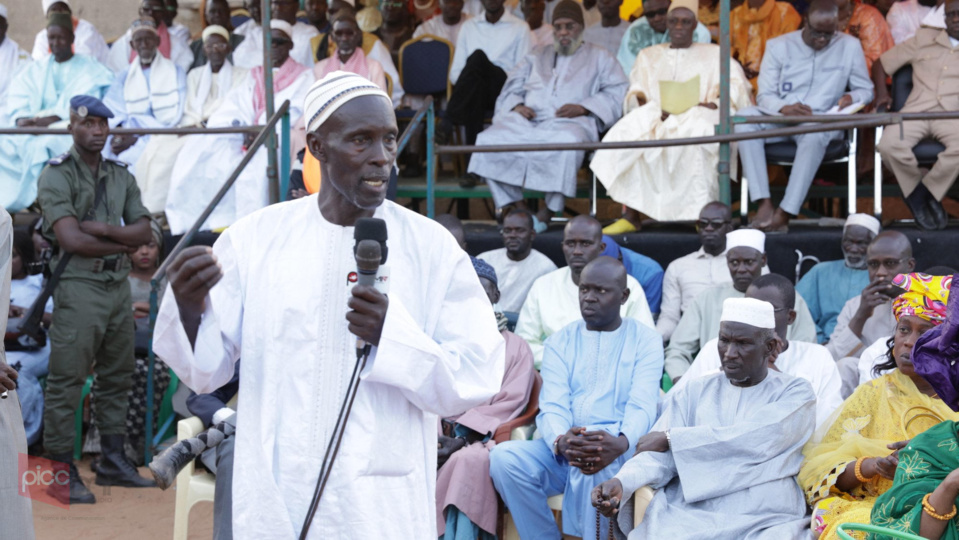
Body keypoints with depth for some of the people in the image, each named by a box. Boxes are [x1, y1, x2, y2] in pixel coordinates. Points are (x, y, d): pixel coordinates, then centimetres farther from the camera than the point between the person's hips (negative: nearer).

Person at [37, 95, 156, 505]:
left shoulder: (121, 177, 16)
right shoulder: (57, 176, -4)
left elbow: (144, 232, 6)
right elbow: (71, 239, -15)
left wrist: (103, 230, -12)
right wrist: (124, 243, -6)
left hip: (119, 285, 7)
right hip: (79, 286, -7)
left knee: (117, 377, 11)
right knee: (66, 381, -7)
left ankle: (113, 462, 20)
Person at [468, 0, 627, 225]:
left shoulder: (599, 58, 22)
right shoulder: (537, 55, 34)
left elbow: (617, 93, 6)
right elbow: (512, 87, 25)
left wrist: (583, 107, -11)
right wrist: (516, 106, 0)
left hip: (570, 122, -3)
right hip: (527, 120, 3)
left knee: (569, 141, -42)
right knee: (489, 140, -27)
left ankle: (549, 209, -28)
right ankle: (516, 205, -22)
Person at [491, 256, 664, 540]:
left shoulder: (645, 340, 8)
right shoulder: (560, 342, 15)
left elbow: (642, 406, -7)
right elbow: (552, 406, 0)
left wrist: (620, 443, -31)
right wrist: (560, 441, -25)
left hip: (618, 448, -3)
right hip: (562, 448, 3)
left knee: (598, 465, -39)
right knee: (504, 456, -25)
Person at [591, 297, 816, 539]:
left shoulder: (796, 393, 9)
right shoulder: (694, 392, 18)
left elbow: (756, 439, -9)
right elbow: (660, 455, 4)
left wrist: (670, 438, -3)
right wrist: (621, 482, -18)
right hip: (687, 517, 2)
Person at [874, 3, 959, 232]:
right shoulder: (924, 39, 20)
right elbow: (881, 64, 23)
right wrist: (881, 92, 6)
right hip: (917, 110, 1)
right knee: (888, 145, -31)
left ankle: (923, 193, -15)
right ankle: (917, 187, -5)